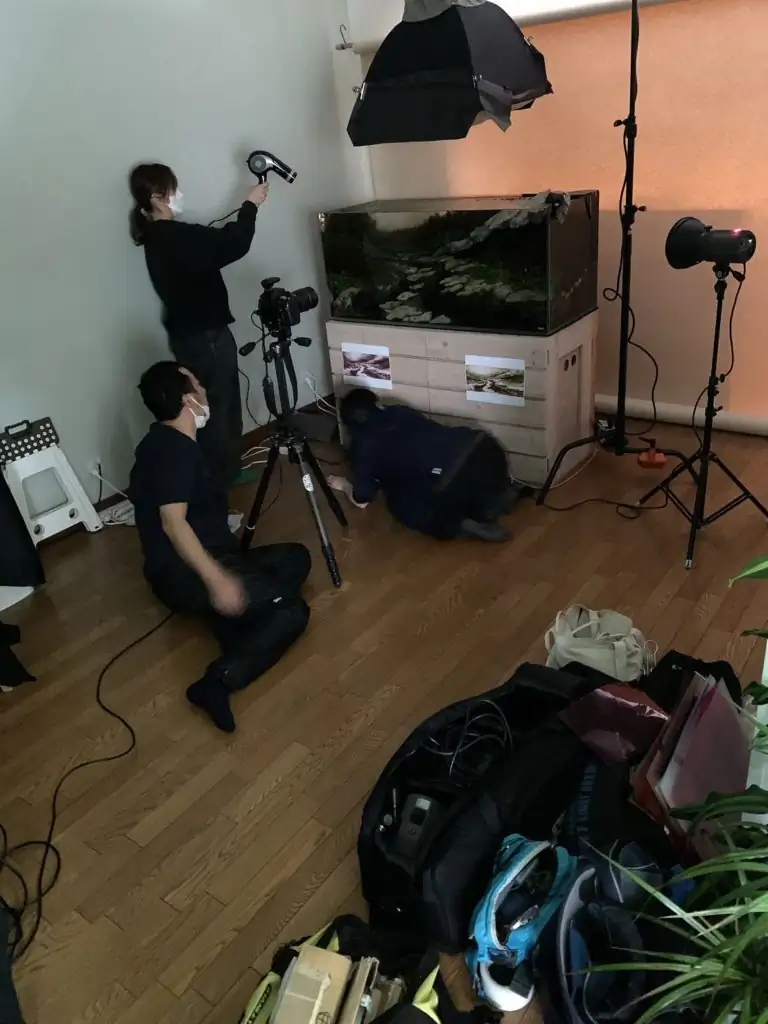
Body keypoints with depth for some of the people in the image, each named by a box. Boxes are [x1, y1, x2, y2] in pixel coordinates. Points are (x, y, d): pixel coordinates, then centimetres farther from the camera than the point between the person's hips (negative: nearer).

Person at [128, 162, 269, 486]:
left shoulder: (158, 237, 10)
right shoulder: (173, 236, -22)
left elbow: (214, 244, 15)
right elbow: (232, 245, -26)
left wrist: (244, 209, 8)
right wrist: (250, 204, -13)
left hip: (190, 333, 10)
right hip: (205, 335, -10)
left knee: (220, 406, 19)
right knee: (219, 409, 1)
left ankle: (226, 473, 31)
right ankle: (220, 481, 14)